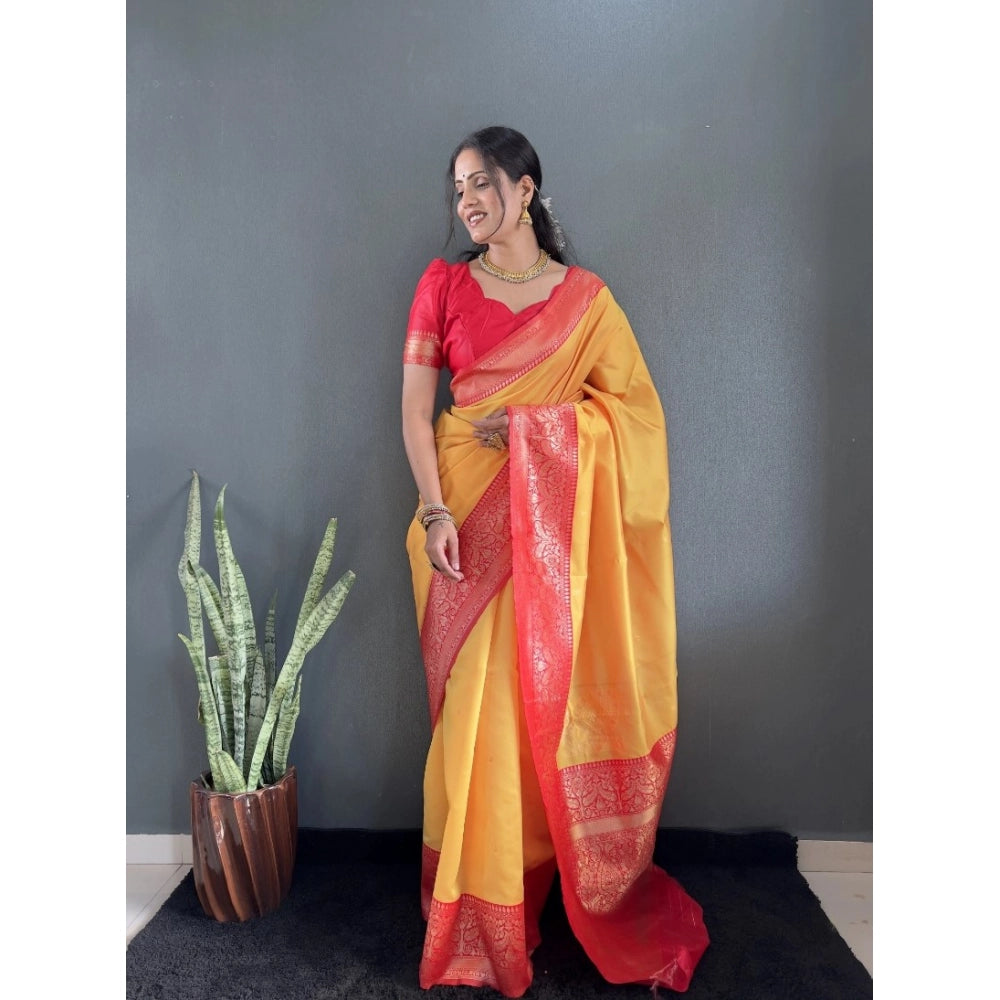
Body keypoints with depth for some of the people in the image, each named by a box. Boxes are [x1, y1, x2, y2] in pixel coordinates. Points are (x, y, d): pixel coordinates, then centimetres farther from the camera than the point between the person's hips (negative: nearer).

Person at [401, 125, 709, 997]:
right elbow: (414, 409, 1)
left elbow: (633, 404, 4)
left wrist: (530, 421, -9)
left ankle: (544, 881, 25)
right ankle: (480, 916, 18)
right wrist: (434, 511, -11)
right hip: (467, 515, 0)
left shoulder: (586, 297, 7)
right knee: (476, 706, 2)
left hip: (550, 523, 0)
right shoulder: (443, 285, 7)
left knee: (548, 694, 3)